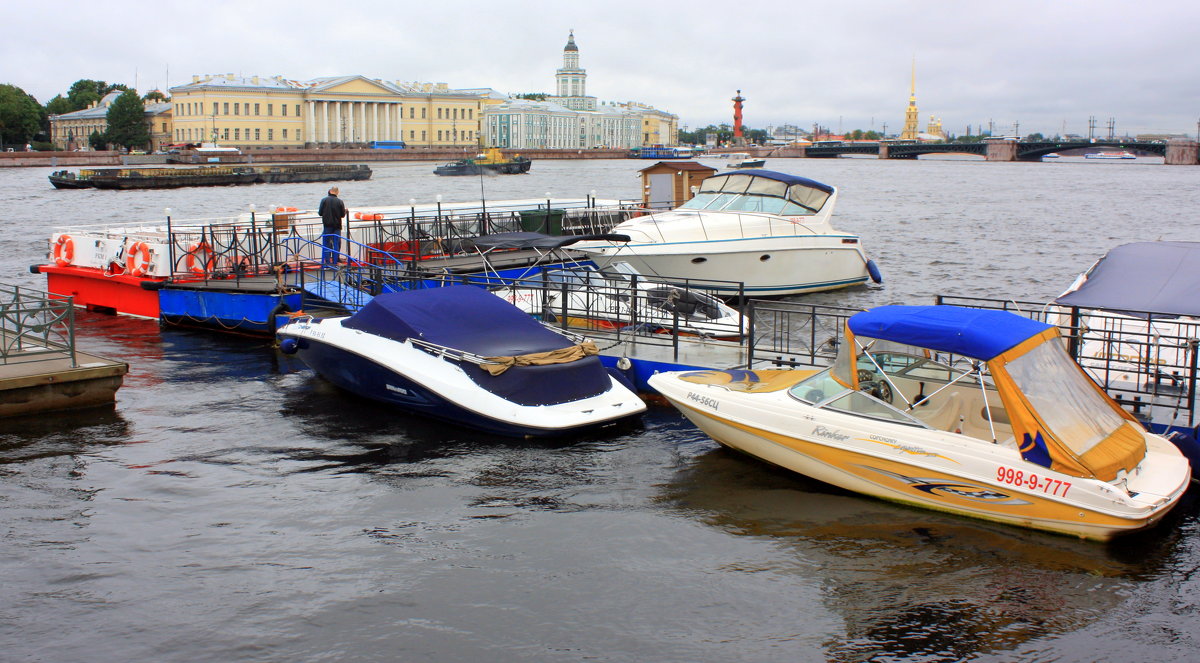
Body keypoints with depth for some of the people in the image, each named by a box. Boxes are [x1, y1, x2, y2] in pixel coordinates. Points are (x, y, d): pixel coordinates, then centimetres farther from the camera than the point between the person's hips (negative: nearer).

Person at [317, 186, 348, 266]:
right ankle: (335, 261, 6)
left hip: (327, 225, 0)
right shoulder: (340, 201, -5)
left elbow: (320, 213, -1)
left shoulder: (324, 200, -5)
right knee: (336, 244, 6)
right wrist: (346, 211, 21)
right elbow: (343, 215, -1)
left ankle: (327, 260, 1)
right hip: (337, 225, 0)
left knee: (326, 243, 5)